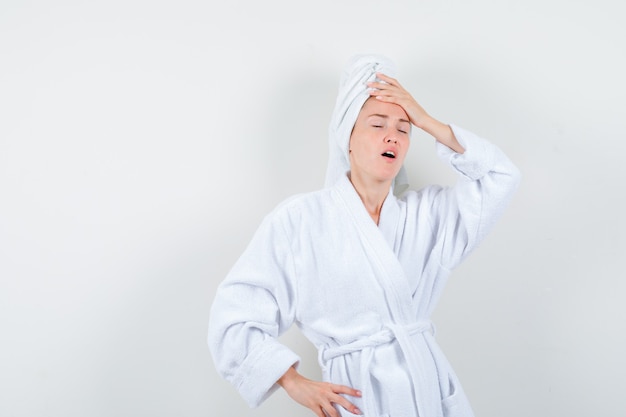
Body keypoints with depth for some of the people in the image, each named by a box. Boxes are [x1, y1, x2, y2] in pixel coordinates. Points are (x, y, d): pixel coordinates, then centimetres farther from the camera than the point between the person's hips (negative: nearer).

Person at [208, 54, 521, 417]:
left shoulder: (427, 211, 8)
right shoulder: (298, 220, -7)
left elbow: (501, 176, 4)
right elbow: (234, 318, -6)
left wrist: (427, 122, -1)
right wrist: (295, 383, -14)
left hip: (430, 385, 4)